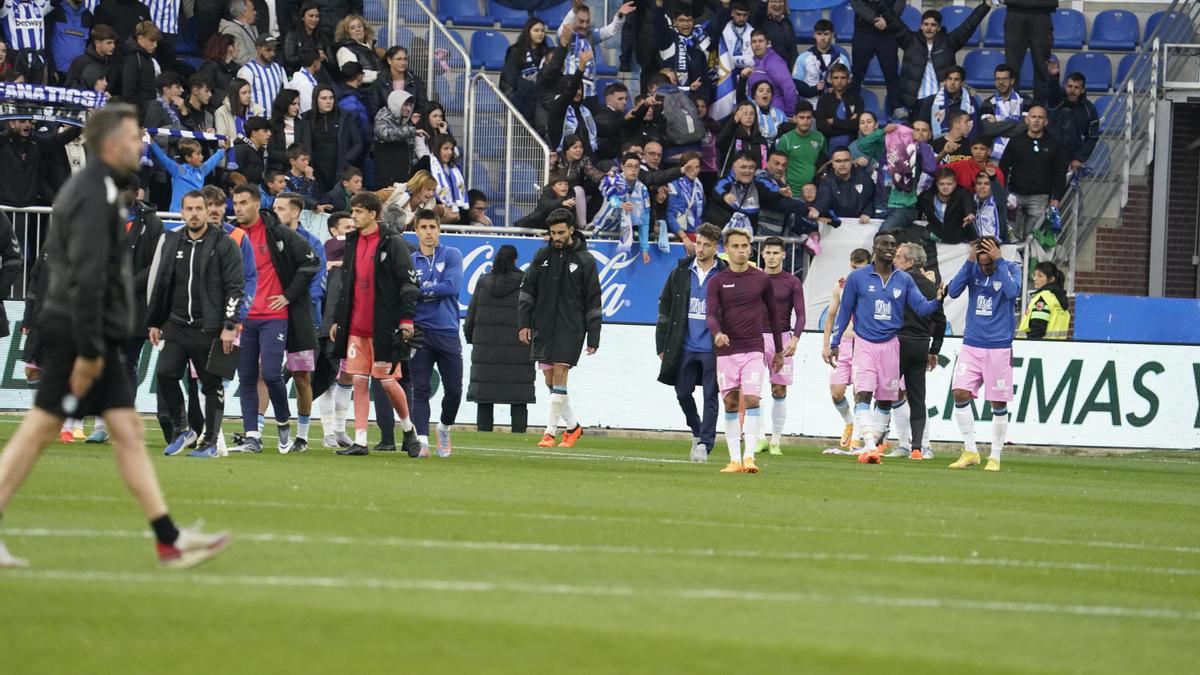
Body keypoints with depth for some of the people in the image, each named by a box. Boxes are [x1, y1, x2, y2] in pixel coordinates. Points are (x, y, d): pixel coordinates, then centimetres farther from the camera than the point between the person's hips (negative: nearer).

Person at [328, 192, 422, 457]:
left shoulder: (392, 242, -7)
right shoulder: (352, 243, 14)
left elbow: (408, 282, -9)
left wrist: (407, 318, -15)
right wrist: (337, 319, 18)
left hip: (384, 326, -6)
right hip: (356, 327, 6)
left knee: (388, 382, -2)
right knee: (359, 383, 2)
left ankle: (409, 430, 20)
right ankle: (360, 442, 2)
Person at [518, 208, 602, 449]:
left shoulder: (585, 261, 0)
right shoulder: (542, 256, 8)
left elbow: (593, 302, 1)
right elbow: (527, 291, 11)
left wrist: (593, 338, -2)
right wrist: (523, 323, 1)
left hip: (570, 328, -4)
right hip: (543, 327, 4)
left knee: (559, 375, -11)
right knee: (549, 379, 4)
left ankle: (551, 431, -7)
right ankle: (573, 425, 19)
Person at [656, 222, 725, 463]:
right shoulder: (681, 273, 6)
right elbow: (665, 310, 9)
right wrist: (662, 346, 6)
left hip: (712, 349, -3)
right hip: (685, 347, 3)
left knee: (710, 397, -1)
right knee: (683, 393, 8)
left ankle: (705, 443, 5)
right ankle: (697, 432, 30)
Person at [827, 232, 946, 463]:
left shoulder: (904, 280, 7)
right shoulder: (857, 277, 1)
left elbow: (921, 307, 0)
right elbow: (844, 311, 6)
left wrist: (937, 300, -21)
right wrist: (835, 343, 5)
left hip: (891, 346, 3)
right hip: (865, 344, -3)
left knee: (886, 400, 7)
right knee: (863, 394, -18)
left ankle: (875, 443, 17)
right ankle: (869, 445, -25)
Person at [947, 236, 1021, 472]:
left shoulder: (1011, 268, -4)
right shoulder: (973, 269, 3)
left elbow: (1013, 292, -22)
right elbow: (953, 291, -9)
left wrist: (998, 261, -20)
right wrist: (969, 261, -15)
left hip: (999, 347, -3)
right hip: (972, 344, 3)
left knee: (998, 403, 1)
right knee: (960, 393, -9)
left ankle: (995, 457, 11)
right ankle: (970, 451, 2)